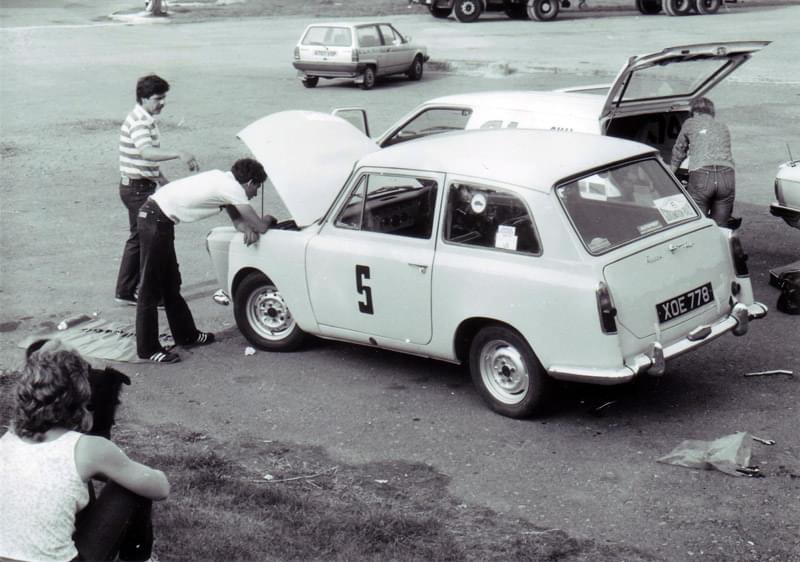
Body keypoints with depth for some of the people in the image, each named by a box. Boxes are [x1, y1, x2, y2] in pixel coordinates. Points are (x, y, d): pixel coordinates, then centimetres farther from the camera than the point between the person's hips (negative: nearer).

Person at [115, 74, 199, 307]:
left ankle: (125, 291, 20)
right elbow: (146, 152, -38)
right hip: (137, 188, -10)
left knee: (138, 239, 14)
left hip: (143, 186, 10)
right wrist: (179, 154, -49)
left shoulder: (146, 120, 13)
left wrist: (163, 181, 23)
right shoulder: (138, 122, -20)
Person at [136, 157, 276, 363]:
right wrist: (267, 220, 11)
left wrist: (248, 229, -5)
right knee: (151, 288, -3)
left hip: (154, 215, 10)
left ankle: (186, 335, 31)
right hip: (156, 221, -10)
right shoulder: (232, 188, -15)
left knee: (170, 285, 19)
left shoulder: (226, 181, 13)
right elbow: (260, 227, -12)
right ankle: (148, 349, 2)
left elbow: (237, 219, 17)